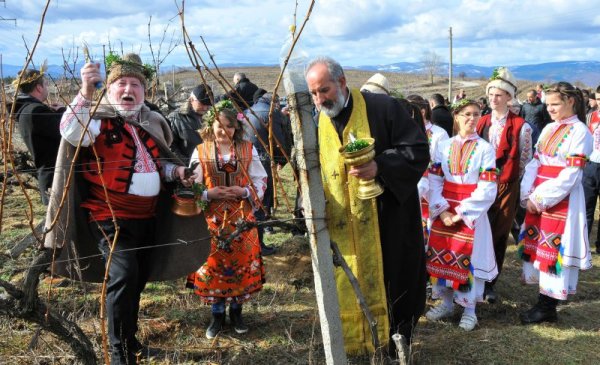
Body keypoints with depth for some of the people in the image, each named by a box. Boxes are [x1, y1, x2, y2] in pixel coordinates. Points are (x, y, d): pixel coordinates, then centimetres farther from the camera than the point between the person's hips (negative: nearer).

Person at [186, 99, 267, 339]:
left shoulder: (248, 150, 0)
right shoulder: (201, 152, -2)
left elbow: (260, 182, 2)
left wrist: (243, 191, -15)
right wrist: (208, 194, -16)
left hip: (241, 219, 1)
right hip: (212, 219, 0)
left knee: (241, 264, 7)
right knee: (213, 266, 5)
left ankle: (236, 311, 27)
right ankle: (217, 314, 22)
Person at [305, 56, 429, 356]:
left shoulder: (382, 108, -9)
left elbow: (418, 150, -10)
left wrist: (380, 166, -25)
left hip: (388, 224, -3)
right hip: (343, 230, 4)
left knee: (389, 286, 8)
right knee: (348, 292, 10)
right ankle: (354, 348, 29)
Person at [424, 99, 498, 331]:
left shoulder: (485, 149, -4)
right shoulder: (443, 146, 5)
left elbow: (487, 188, -10)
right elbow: (434, 180, 2)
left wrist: (461, 213, -14)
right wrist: (442, 210, -10)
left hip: (471, 213, -3)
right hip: (443, 211, 4)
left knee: (469, 258, 0)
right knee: (442, 256, 9)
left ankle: (469, 309, 15)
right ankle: (446, 303, 26)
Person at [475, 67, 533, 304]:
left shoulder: (520, 127, -5)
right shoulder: (481, 123, 8)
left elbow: (525, 162, -2)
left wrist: (511, 182, -2)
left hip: (506, 188, -3)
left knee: (499, 235, 5)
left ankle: (490, 283, 17)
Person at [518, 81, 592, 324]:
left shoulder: (580, 132, -9)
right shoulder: (548, 129, 12)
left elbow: (570, 175, -15)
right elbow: (535, 163, 11)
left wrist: (540, 199, -15)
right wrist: (528, 195, -4)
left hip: (562, 202, -7)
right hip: (537, 200, 7)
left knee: (555, 249, -2)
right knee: (538, 247, 9)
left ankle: (547, 308, 8)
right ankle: (543, 302, 20)